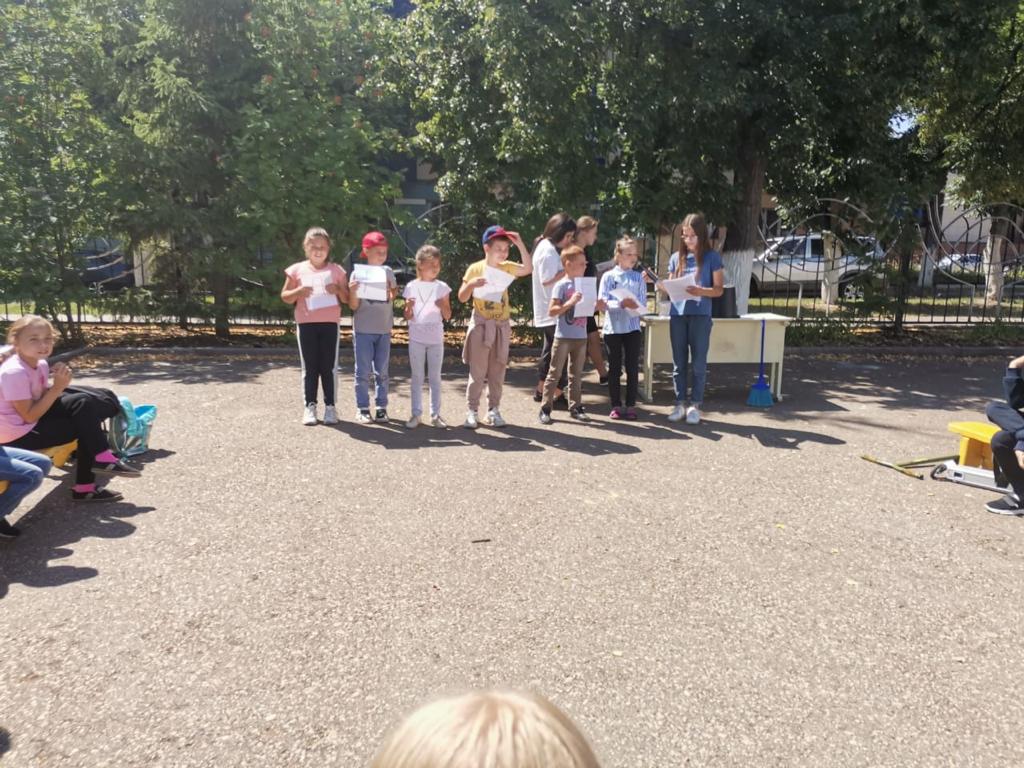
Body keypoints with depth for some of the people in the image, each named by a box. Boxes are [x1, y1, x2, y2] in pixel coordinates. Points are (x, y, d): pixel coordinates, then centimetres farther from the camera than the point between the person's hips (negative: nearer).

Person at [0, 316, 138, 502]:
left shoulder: (40, 364, 4)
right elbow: (30, 417, -22)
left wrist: (60, 386, -13)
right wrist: (56, 389, -23)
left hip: (36, 419, 9)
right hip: (18, 435, -9)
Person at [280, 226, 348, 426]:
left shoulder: (336, 270, 4)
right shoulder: (297, 270, 4)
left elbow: (347, 298, 6)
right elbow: (285, 297, 6)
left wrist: (338, 290, -14)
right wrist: (299, 291, -13)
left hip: (330, 323, 0)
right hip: (306, 323, 0)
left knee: (328, 366, 2)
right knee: (309, 366, 4)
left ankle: (330, 406, 8)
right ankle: (310, 406, 10)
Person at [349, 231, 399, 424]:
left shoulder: (388, 272, 5)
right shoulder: (358, 273, -4)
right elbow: (353, 306, -4)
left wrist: (392, 292, -8)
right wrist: (352, 291, -22)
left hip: (384, 329, 3)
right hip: (363, 329, -3)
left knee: (382, 371, 8)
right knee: (363, 371, 2)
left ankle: (381, 407, 15)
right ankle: (362, 408, 9)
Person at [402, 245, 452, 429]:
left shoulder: (442, 287, 1)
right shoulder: (411, 287, -1)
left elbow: (448, 316, 2)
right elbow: (407, 317, 2)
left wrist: (442, 306, -19)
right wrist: (409, 307, -20)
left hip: (436, 339, 1)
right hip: (416, 338, 0)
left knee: (435, 377, 6)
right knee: (417, 377, 6)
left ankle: (435, 414, 12)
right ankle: (416, 414, 12)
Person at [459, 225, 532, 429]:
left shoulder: (506, 267, 3)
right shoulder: (475, 269, -5)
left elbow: (528, 269, -13)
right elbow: (462, 298, -4)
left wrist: (520, 244, -17)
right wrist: (471, 284, -23)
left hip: (501, 326, 3)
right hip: (481, 325, -3)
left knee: (497, 372, 8)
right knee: (477, 372, -1)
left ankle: (493, 410, 16)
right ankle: (471, 411, 6)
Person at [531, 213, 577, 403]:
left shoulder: (546, 247, 14)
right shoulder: (548, 250, -17)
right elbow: (547, 280, -21)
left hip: (548, 311, 10)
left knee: (550, 349, 16)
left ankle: (541, 390, 22)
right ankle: (556, 392, -2)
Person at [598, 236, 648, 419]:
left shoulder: (639, 277, 6)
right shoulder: (608, 276, 0)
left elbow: (643, 304, 1)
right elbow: (603, 302, -8)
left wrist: (635, 306, -20)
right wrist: (621, 304, -23)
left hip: (633, 327, 1)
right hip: (613, 327, -1)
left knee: (632, 367, 2)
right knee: (614, 368, 6)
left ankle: (631, 405, 11)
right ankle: (616, 405, 15)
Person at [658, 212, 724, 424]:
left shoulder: (712, 257, 0)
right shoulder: (676, 258, 11)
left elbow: (718, 290, -3)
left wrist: (700, 291, -21)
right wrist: (662, 287, -7)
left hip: (700, 315, -3)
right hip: (677, 315, 4)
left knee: (698, 363, 1)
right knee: (679, 363, 7)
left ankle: (695, 405, 8)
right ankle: (680, 403, 14)